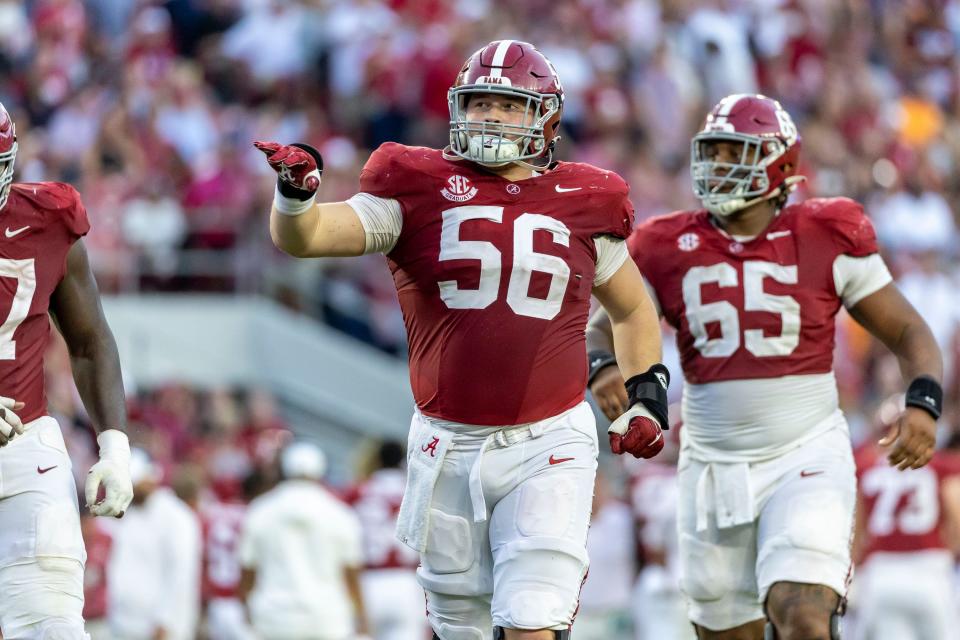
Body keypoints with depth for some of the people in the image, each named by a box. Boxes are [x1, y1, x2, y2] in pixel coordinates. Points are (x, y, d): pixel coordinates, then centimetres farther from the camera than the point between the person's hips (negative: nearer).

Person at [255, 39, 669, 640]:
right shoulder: (421, 190, 0)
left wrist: (649, 392, 12)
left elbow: (633, 308, 23)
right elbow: (303, 237, -9)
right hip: (448, 449, 1)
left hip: (547, 448, -1)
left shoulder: (579, 206, 5)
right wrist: (296, 192, -30)